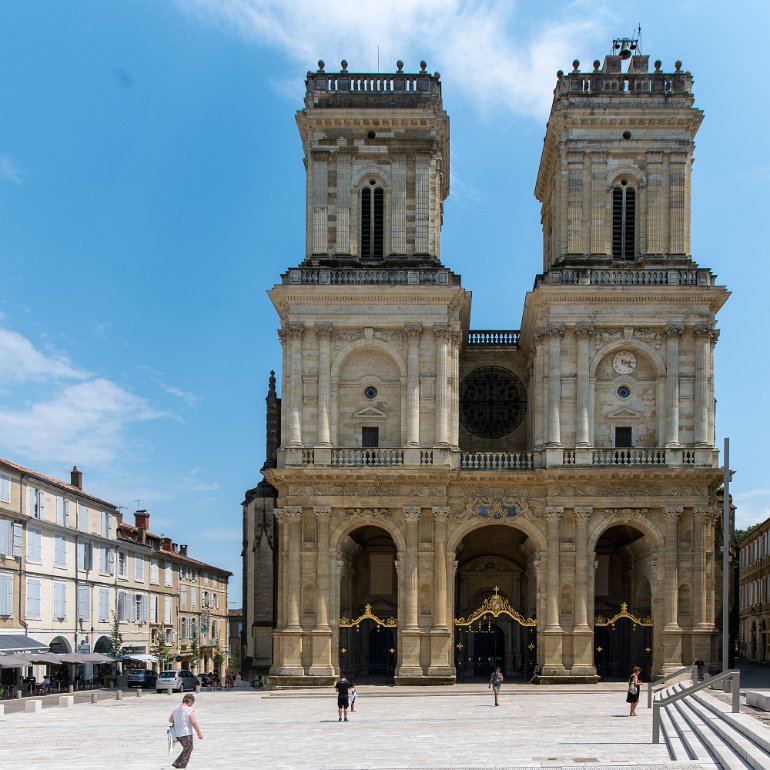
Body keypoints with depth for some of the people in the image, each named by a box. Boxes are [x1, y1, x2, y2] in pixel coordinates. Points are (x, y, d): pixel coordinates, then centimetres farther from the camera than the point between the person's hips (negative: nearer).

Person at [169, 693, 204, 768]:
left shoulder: (175, 709, 6)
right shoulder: (189, 710, -15)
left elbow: (170, 720, 15)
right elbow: (194, 723, -18)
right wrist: (199, 733, -12)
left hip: (177, 734, 7)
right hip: (186, 734, -7)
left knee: (186, 750, 22)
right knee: (187, 751, 8)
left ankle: (176, 763, 17)